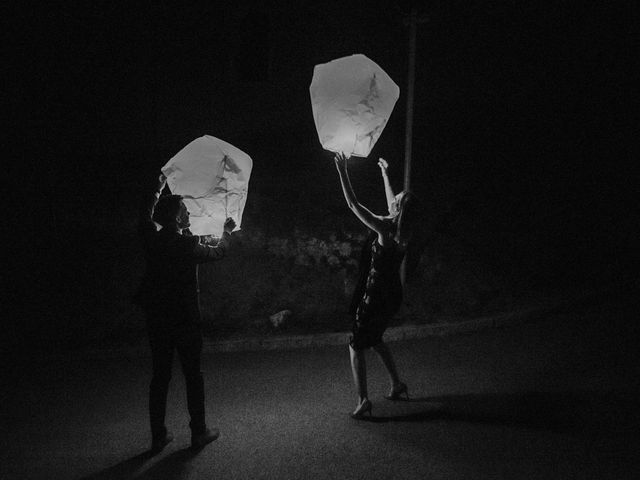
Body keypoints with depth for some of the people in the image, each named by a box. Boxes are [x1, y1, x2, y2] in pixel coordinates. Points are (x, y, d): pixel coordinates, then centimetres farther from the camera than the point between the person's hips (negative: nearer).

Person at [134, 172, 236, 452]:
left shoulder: (151, 239, -4)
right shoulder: (189, 245, -15)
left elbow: (145, 216, 18)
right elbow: (218, 253, 5)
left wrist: (158, 189, 30)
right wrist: (227, 232, 24)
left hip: (156, 319, 4)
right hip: (185, 319, -4)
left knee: (160, 376, 11)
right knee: (193, 375, 8)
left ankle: (158, 436, 17)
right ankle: (199, 432, 16)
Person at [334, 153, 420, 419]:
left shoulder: (384, 227, -21)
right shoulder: (404, 230, 1)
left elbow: (353, 204, -19)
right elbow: (393, 203, 20)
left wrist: (343, 172, -14)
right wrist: (384, 173, 31)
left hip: (375, 296, -8)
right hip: (393, 294, 8)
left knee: (356, 347, 2)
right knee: (375, 339, 26)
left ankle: (363, 400, -1)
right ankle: (396, 384, 33)